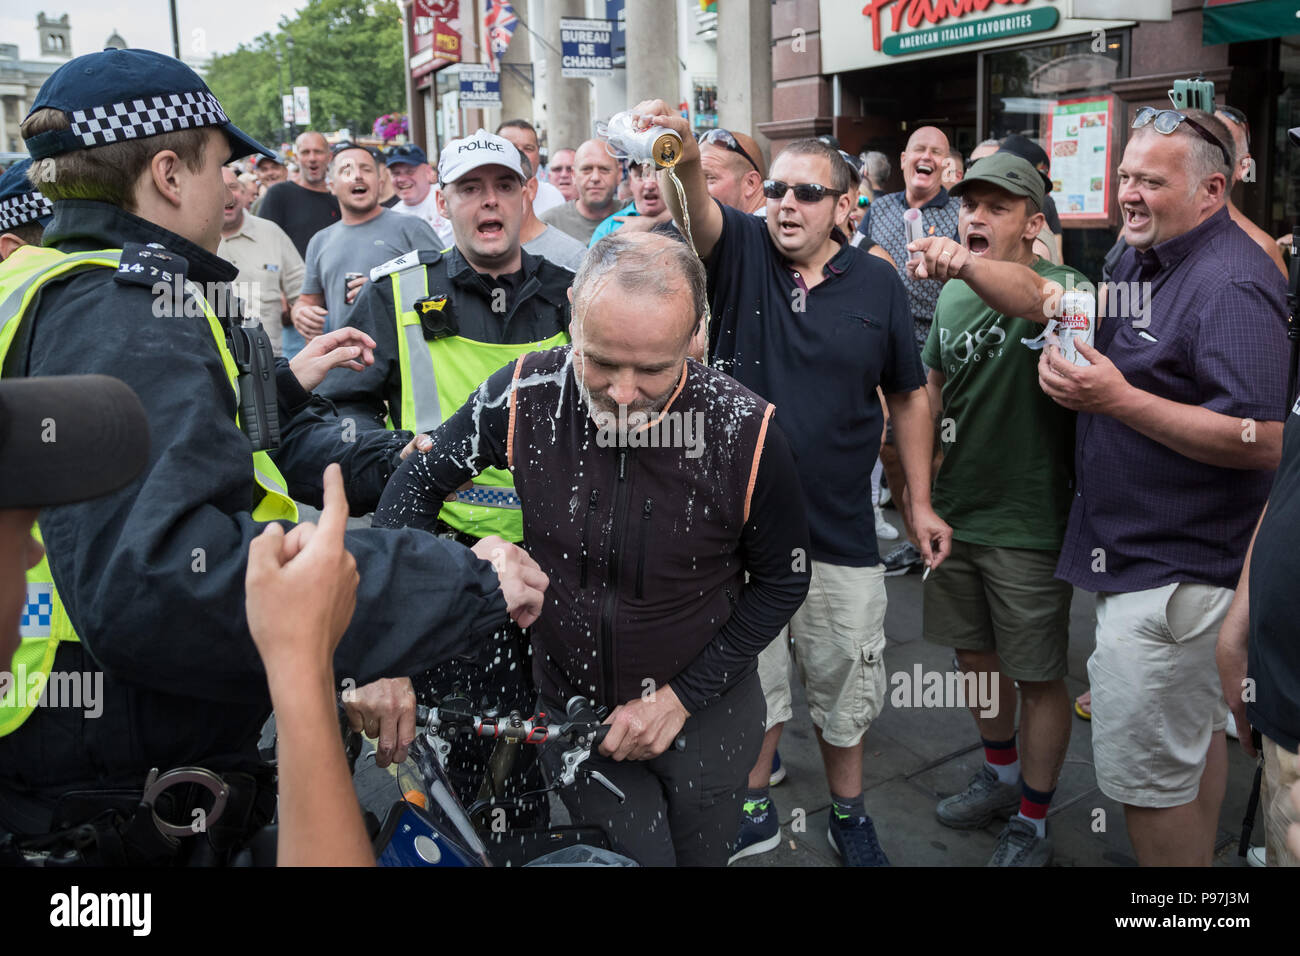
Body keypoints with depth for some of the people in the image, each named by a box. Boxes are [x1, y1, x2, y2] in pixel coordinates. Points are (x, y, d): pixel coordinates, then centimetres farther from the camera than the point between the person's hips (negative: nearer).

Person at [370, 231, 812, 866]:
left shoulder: (746, 433, -23)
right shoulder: (526, 394, -20)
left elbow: (783, 581, -8)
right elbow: (419, 481, -6)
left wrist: (681, 695, -12)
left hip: (703, 711, 0)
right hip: (570, 707, 1)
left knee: (698, 855, 20)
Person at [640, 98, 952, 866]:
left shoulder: (877, 283, 0)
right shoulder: (741, 250, -3)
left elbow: (909, 396, 7)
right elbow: (697, 210, -26)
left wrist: (921, 502, 5)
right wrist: (685, 162, -49)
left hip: (840, 529, 1)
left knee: (844, 679, 16)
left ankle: (850, 814, 39)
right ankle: (752, 809, 37)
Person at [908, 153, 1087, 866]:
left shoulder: (1062, 284, -15)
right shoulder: (951, 296, 6)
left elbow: (1035, 298, -41)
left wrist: (966, 264, -60)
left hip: (1029, 526, -6)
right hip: (955, 513, 7)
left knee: (1038, 676, 7)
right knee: (975, 654, 20)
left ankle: (1032, 823, 26)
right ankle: (1000, 778, 44)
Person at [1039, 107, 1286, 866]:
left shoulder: (1231, 284, -19)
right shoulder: (1143, 259, 11)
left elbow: (1264, 441, -26)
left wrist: (1118, 399, -26)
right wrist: (1073, 369, 1)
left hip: (1174, 574, -10)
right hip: (1146, 550, 10)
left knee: (1146, 773, -1)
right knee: (1195, 736, 24)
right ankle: (1199, 860, 41)